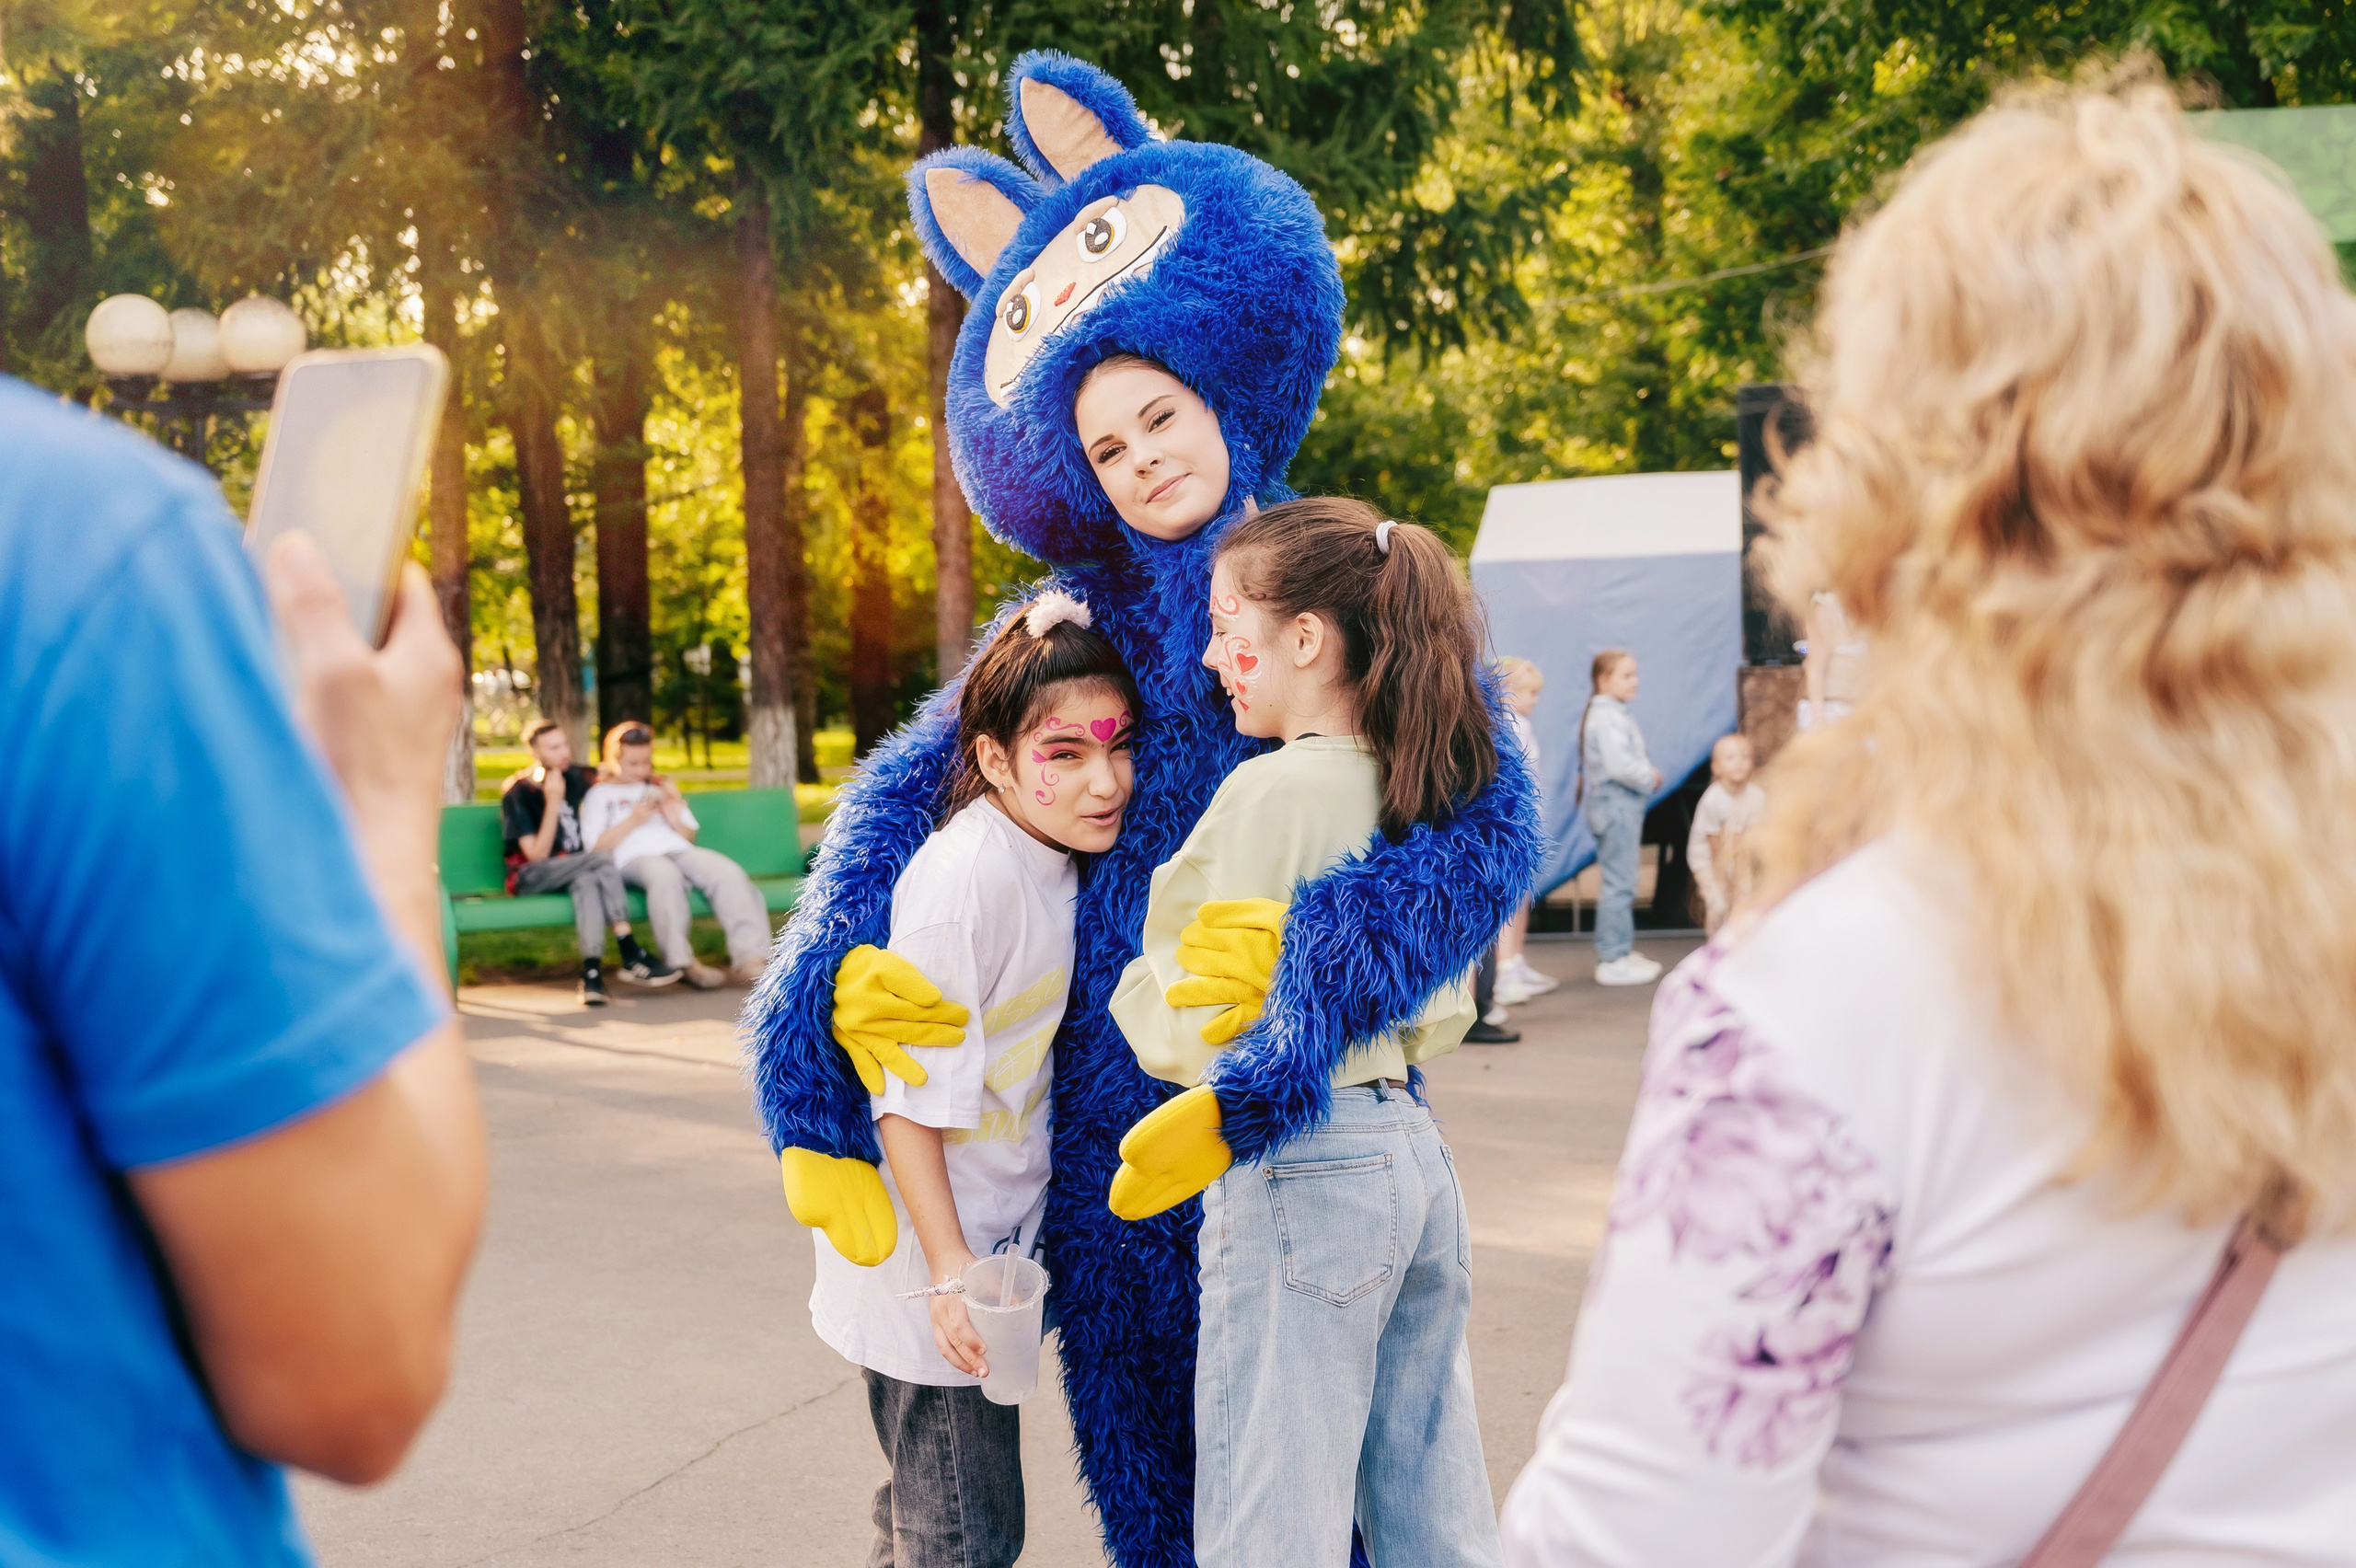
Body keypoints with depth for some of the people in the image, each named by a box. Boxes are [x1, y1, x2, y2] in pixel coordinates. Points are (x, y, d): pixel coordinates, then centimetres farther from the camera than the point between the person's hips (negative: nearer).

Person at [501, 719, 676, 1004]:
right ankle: (631, 956, -37)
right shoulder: (518, 793, -8)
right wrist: (553, 803, -22)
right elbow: (537, 854, -14)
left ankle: (592, 970, -49)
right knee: (602, 861, -32)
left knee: (587, 879, -36)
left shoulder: (576, 777, 7)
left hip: (576, 872, 4)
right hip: (530, 878, -4)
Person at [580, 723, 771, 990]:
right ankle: (682, 963, -41)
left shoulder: (663, 787, 32)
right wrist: (632, 821, -6)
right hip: (634, 858, -4)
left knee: (729, 872, -29)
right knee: (665, 874, -42)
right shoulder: (599, 794, 19)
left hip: (680, 850, 4)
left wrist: (675, 820, 6)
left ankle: (749, 960, -41)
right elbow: (595, 847, 5)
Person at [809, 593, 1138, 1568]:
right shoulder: (966, 878, -24)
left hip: (995, 1238, 8)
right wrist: (950, 1270, -22)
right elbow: (909, 1096, -23)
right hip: (931, 1256, -8)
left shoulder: (1051, 855, 3)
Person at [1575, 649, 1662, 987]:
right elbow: (1619, 765, -24)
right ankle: (1613, 960, -6)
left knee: (1621, 882, 18)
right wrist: (1650, 778, -10)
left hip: (1624, 805, 11)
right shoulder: (1607, 718, -18)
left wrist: (1648, 772, 3)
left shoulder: (1616, 714, 16)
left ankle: (1621, 949, 27)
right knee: (1620, 883, -9)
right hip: (1616, 803, -11)